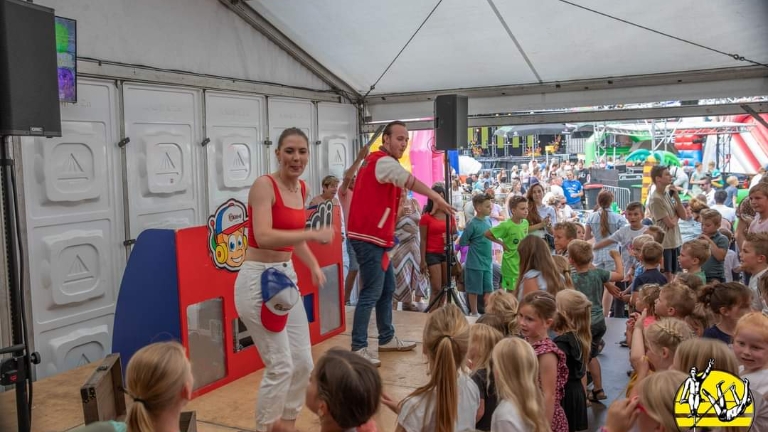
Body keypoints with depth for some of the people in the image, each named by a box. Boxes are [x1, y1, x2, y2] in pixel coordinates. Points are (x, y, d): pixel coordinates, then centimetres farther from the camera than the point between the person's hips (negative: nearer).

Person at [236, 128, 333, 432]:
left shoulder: (302, 189, 8)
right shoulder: (264, 185, -16)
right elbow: (264, 237, -30)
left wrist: (314, 266, 8)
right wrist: (314, 234, -29)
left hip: (286, 276, 8)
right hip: (258, 280, -8)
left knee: (303, 363, 13)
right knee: (281, 367, -3)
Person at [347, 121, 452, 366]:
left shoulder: (376, 161, 20)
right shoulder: (384, 161, -11)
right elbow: (412, 182, -24)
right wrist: (437, 198, -26)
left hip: (374, 236, 11)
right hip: (370, 237, -11)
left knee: (387, 289, 16)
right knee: (372, 293, -9)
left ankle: (387, 339, 26)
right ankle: (358, 349, -4)